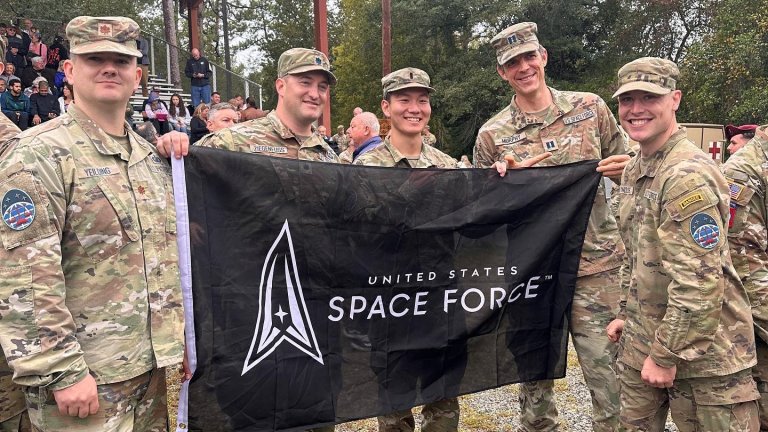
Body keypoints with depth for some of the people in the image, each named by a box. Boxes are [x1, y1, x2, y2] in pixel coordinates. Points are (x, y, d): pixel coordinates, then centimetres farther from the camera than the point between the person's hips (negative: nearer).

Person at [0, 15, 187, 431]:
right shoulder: (38, 155, -11)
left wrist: (181, 343, 13)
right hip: (85, 379, -6)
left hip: (153, 366, 7)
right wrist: (62, 372, -18)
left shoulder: (152, 156, 10)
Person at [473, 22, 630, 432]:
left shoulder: (590, 107, 4)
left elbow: (624, 168, 15)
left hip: (595, 265, 0)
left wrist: (626, 167, -8)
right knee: (534, 379, 14)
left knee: (609, 376, 4)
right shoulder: (492, 135, 1)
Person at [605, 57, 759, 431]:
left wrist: (666, 355, -18)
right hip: (641, 344, 8)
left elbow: (700, 282, -25)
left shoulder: (689, 174, -21)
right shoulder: (634, 170, 8)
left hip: (703, 353, -8)